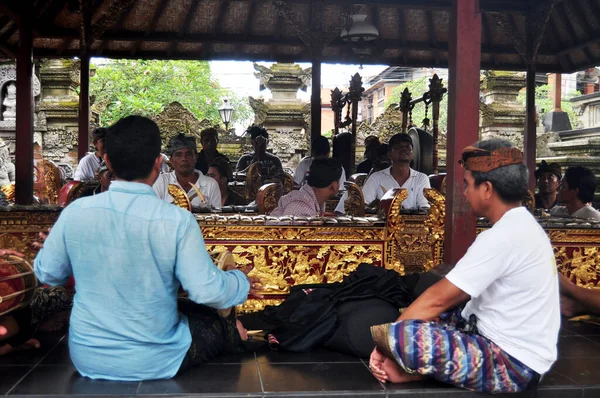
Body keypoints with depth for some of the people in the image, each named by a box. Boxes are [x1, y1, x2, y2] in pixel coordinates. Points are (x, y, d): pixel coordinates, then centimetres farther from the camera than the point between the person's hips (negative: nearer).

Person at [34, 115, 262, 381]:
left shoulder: (74, 212, -12)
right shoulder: (177, 220, -21)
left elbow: (47, 273, 3)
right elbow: (207, 291, -19)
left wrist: (60, 247, 25)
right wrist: (242, 283, 2)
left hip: (86, 357, 4)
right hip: (153, 360, -3)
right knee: (220, 325, 24)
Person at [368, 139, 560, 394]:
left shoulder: (503, 236, -21)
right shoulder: (522, 226, 11)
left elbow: (439, 298, -17)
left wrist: (390, 337, -5)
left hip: (511, 363, -11)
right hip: (510, 344, 11)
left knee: (401, 338, -28)